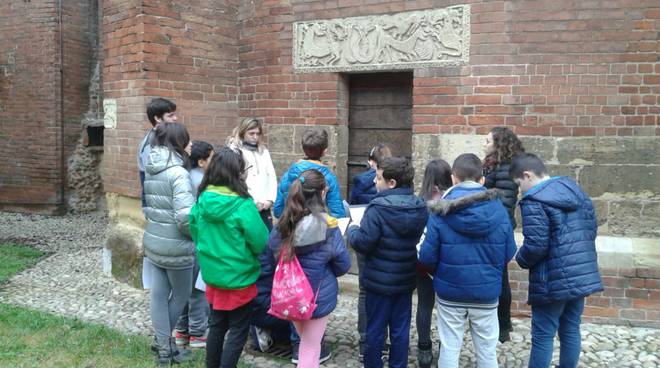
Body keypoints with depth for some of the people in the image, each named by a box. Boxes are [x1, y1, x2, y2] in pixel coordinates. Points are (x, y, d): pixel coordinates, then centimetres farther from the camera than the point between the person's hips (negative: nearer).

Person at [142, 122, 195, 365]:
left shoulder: (150, 170, 6)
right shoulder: (178, 172, -20)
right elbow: (185, 217, -26)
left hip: (153, 242, 7)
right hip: (175, 247, -7)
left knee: (158, 295, 13)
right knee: (181, 294, 14)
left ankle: (163, 347, 23)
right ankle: (164, 342, 25)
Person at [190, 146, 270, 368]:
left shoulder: (202, 200, -5)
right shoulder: (243, 205, -23)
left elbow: (194, 231, 8)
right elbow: (261, 242, -18)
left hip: (212, 273, 6)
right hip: (239, 276, -6)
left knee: (217, 324, 22)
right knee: (238, 330, 10)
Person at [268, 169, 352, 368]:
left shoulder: (283, 223, -9)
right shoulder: (327, 225, -19)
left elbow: (273, 249, 8)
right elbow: (343, 264, -10)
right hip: (319, 295, -4)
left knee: (305, 342, 26)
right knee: (311, 348, 13)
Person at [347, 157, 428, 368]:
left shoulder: (378, 208, -22)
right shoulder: (420, 208, -1)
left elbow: (362, 243, -21)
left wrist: (352, 230, -3)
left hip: (379, 280, -5)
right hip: (406, 279, 5)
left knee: (375, 329, 10)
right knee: (401, 329, 15)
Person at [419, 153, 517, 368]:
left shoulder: (441, 212, -14)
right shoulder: (498, 209, -8)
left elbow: (427, 256, -11)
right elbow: (509, 253, 0)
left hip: (450, 292, -1)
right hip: (487, 292, 2)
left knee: (449, 350, 12)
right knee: (487, 350, 16)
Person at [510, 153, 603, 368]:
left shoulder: (534, 201, -16)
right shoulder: (576, 190, 11)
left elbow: (535, 246, -21)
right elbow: (592, 229, 16)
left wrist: (521, 260, -2)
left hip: (553, 282, -8)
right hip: (583, 276, 8)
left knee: (543, 336, 4)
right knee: (571, 330, 18)